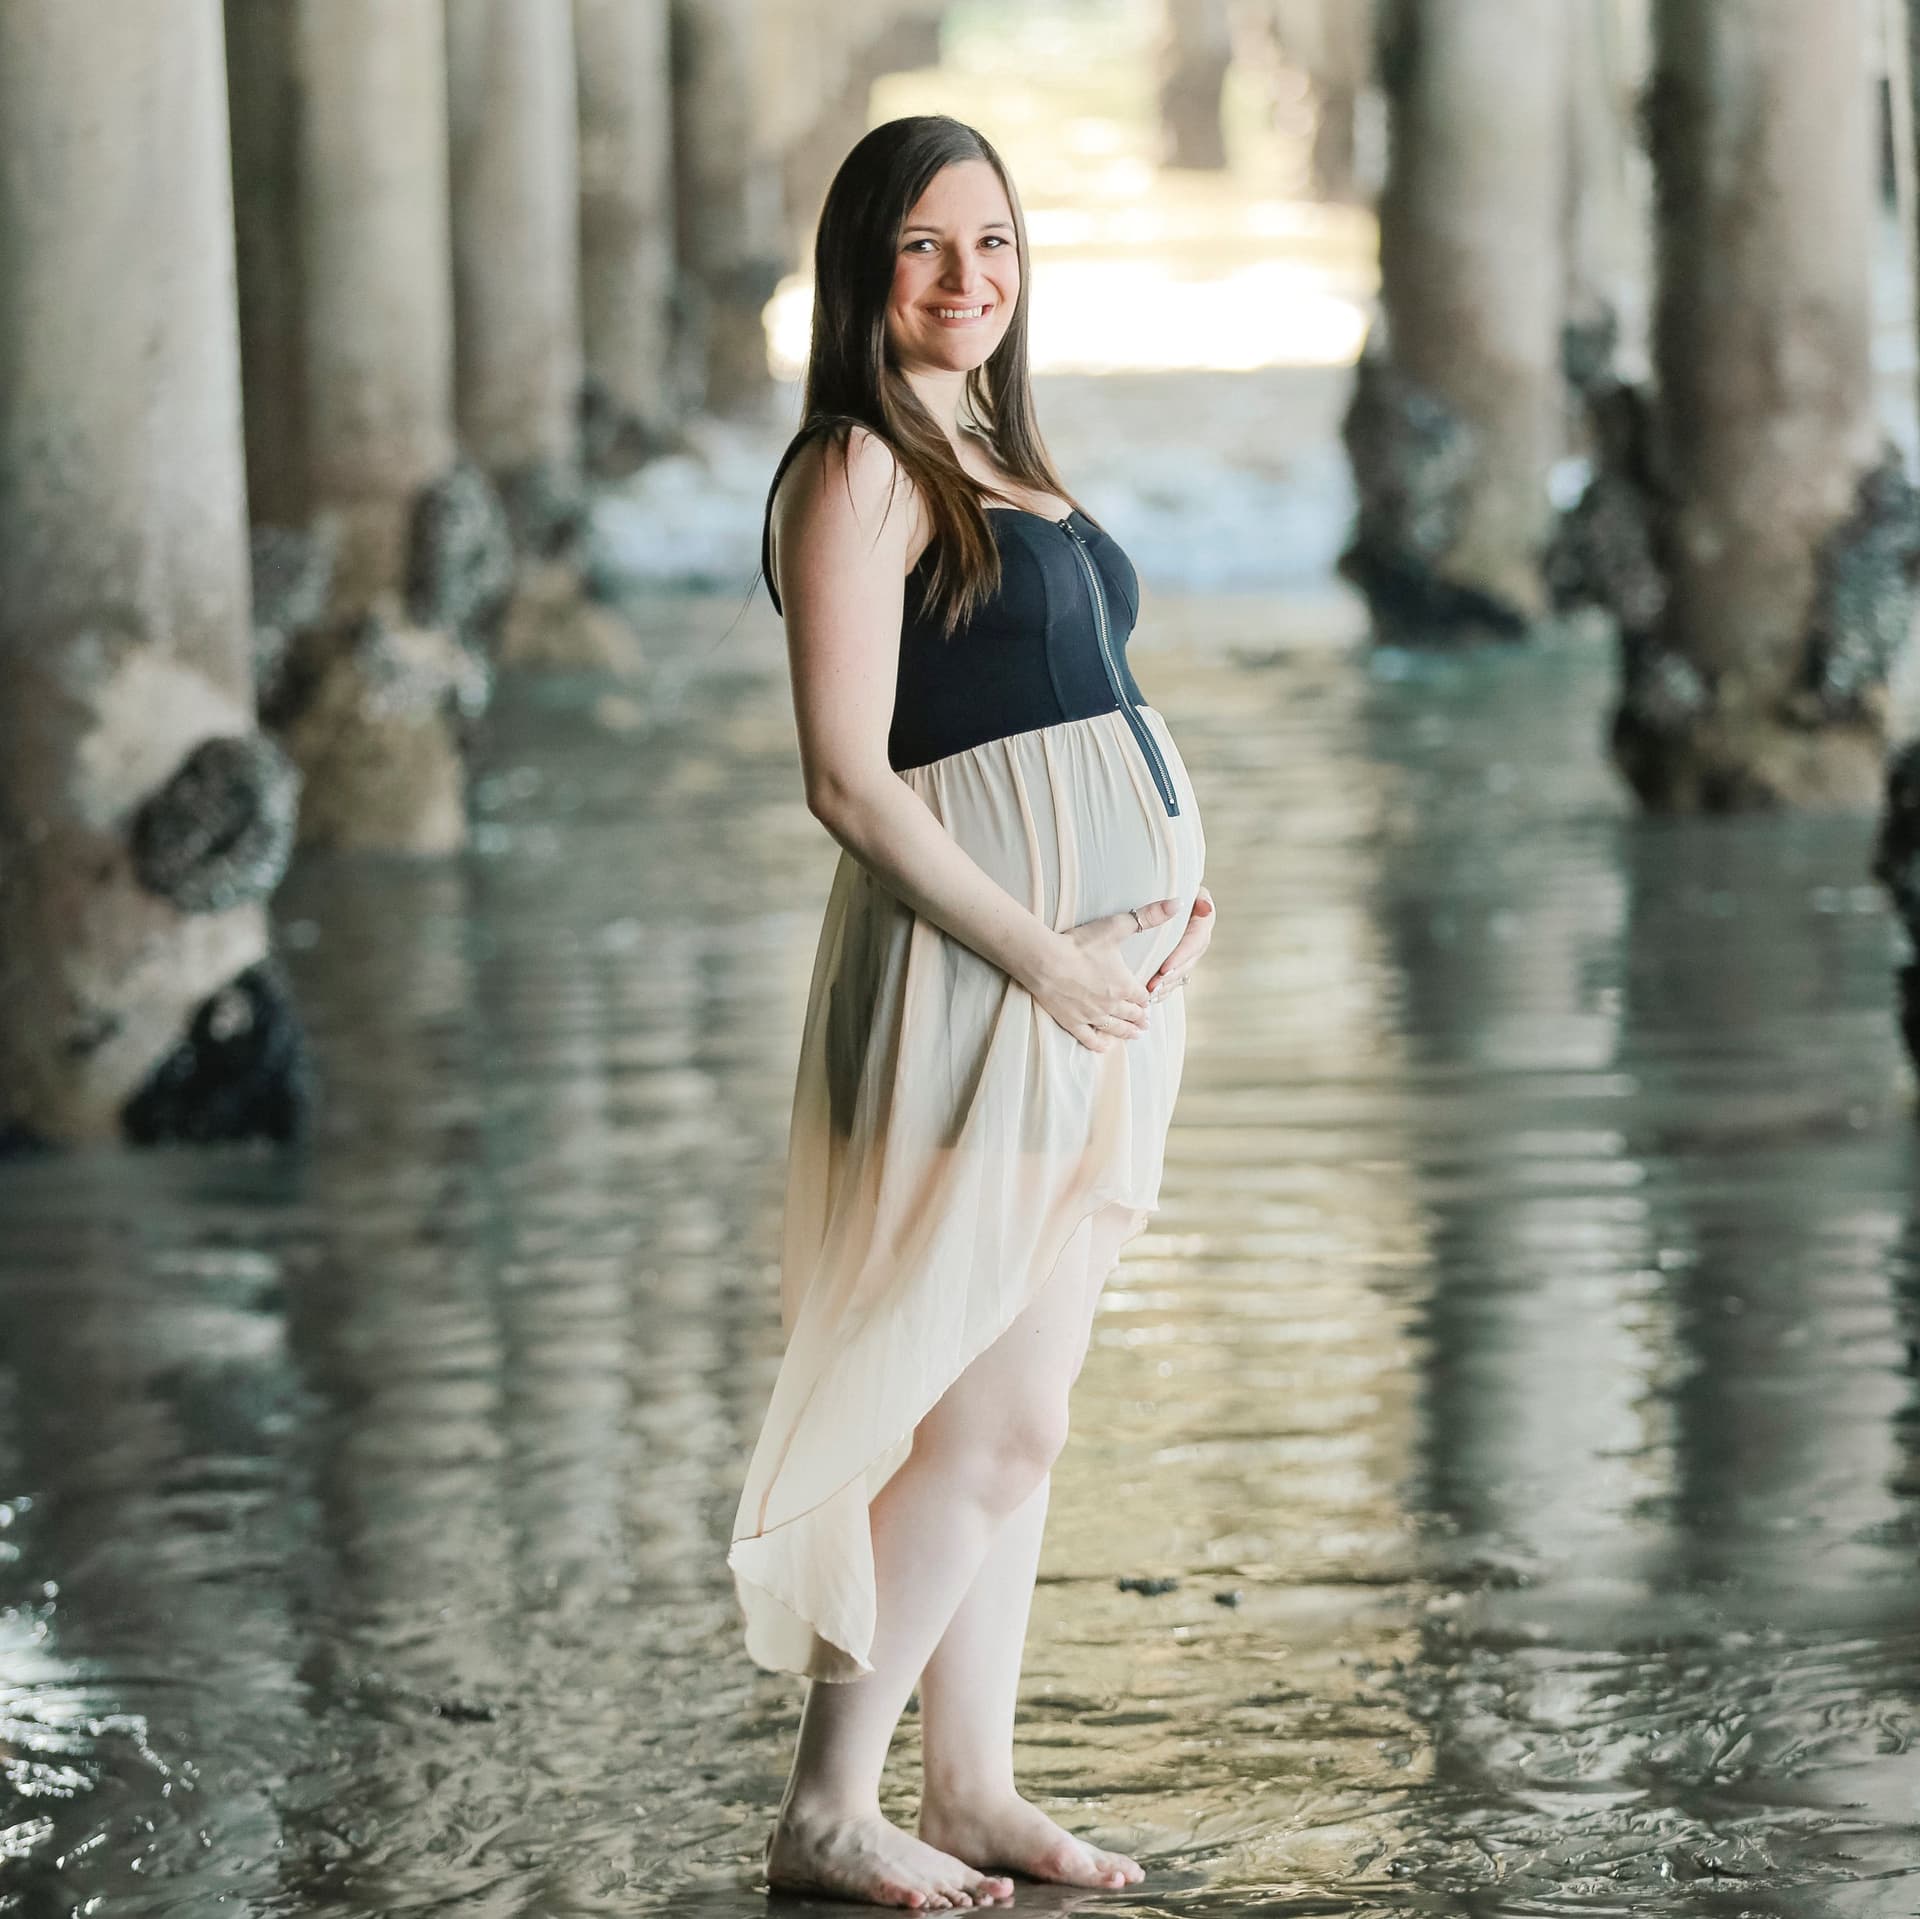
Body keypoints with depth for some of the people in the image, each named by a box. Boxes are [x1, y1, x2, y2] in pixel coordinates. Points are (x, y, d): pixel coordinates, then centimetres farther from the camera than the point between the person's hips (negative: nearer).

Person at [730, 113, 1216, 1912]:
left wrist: (1171, 895, 6)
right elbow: (850, 777, -16)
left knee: (1016, 1414, 11)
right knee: (990, 1417, -8)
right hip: (981, 957, -9)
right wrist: (1040, 956, -18)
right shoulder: (859, 471, -9)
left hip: (1105, 956, 9)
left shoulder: (1004, 459, 18)